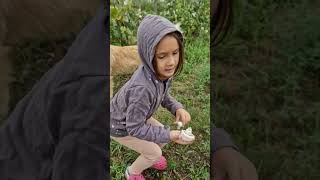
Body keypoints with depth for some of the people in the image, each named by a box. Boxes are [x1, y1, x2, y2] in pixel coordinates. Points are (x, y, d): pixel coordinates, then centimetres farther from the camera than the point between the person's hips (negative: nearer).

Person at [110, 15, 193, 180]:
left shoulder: (161, 71, -22)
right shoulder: (142, 88, -44)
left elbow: (162, 95, -1)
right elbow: (135, 129, -30)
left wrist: (177, 108, -18)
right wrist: (169, 135, -33)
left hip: (133, 116, 7)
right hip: (120, 127, -6)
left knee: (163, 136, 15)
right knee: (154, 152, 5)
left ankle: (148, 158, 45)